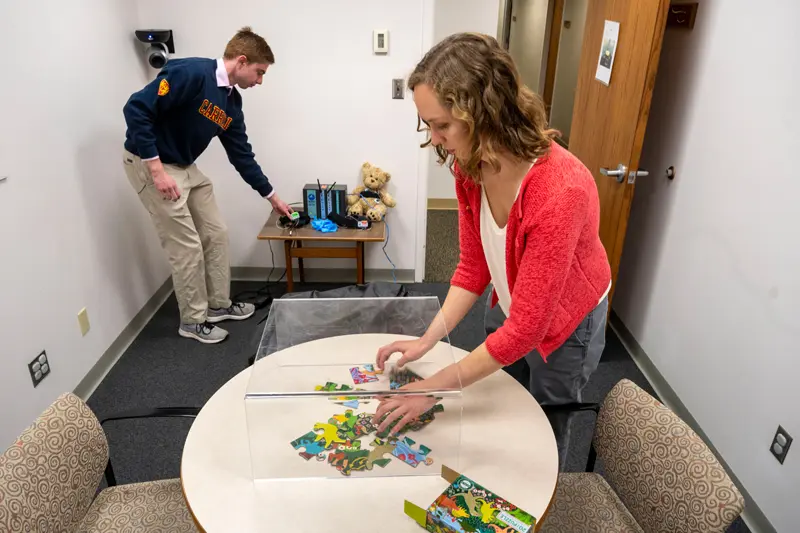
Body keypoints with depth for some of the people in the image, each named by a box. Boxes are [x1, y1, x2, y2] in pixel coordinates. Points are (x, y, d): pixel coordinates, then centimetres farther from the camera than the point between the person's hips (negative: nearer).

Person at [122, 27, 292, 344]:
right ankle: (193, 320, 14)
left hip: (186, 168, 9)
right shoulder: (190, 73, -22)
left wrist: (271, 196, 15)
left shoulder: (231, 102, 3)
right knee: (188, 246, -4)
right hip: (150, 164, -9)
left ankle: (218, 305, 28)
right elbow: (136, 109, -26)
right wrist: (156, 169, -26)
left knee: (216, 235, 11)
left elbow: (241, 154, 11)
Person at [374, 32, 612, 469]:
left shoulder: (559, 192, -39)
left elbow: (526, 328, -33)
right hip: (508, 307, 6)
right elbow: (473, 266, -6)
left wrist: (434, 387, -27)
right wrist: (427, 340, -16)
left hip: (565, 320, -5)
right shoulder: (470, 165, -18)